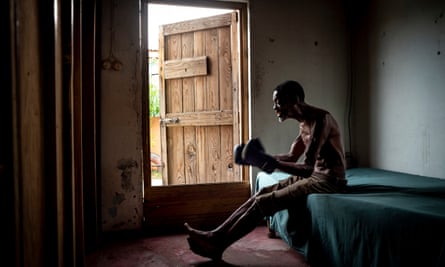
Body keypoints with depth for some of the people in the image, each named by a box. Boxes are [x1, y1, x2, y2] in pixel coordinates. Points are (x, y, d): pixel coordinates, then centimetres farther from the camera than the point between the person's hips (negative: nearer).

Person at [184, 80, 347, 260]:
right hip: (314, 176, 9)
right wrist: (262, 158, 3)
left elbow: (308, 169, -28)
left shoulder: (320, 119, -21)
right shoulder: (305, 122, 10)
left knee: (264, 202, -15)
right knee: (261, 194, -1)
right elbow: (292, 157, 16)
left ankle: (218, 245, -6)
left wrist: (272, 164, -36)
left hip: (328, 181, -9)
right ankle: (216, 235, -1)